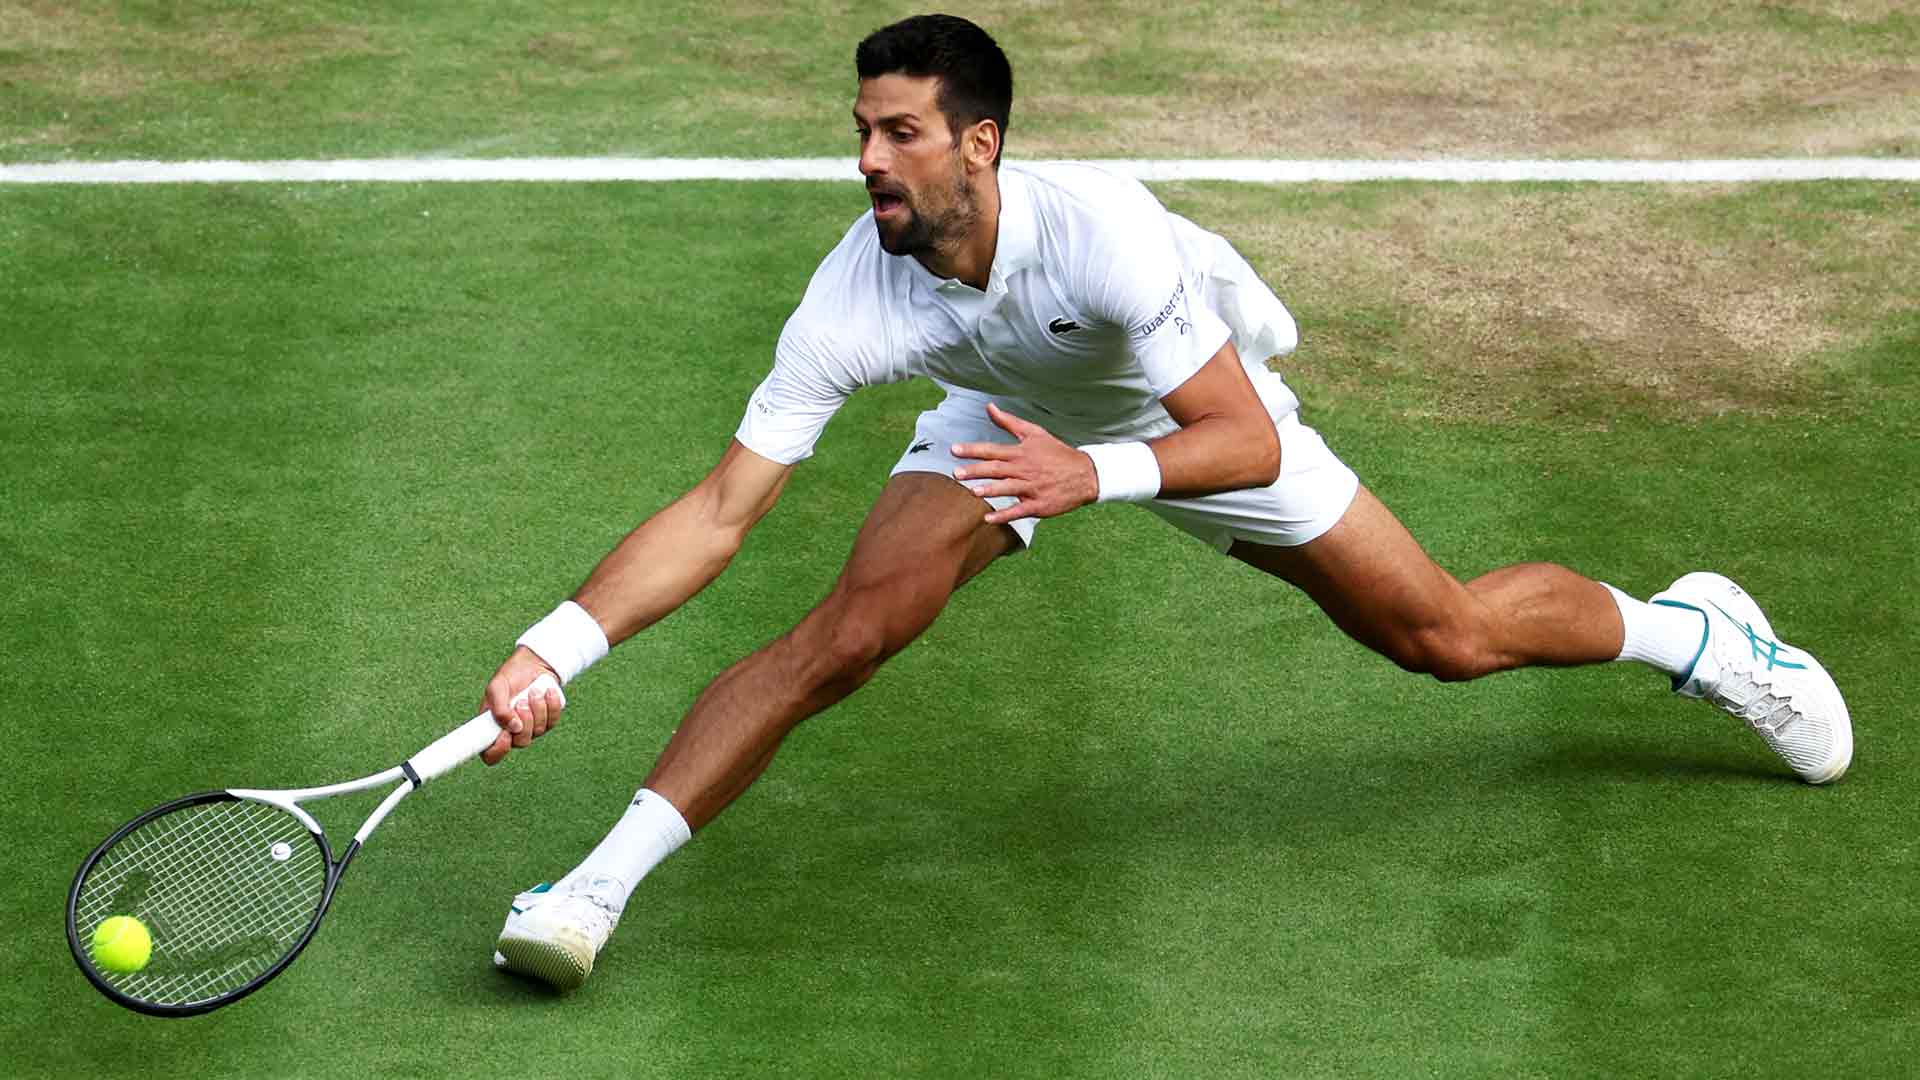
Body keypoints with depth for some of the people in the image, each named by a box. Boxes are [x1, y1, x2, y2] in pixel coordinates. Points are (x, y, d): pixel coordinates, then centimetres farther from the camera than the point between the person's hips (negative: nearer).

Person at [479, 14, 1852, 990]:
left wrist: (1101, 474, -53)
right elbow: (723, 508, -31)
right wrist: (558, 645, -42)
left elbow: (1249, 443, -36)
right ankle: (595, 885, -16)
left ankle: (1698, 630, 35)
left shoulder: (1101, 230, -41)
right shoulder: (853, 300, -33)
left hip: (1200, 415, -1)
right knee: (843, 633, -22)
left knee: (1450, 636, 5)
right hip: (1011, 417, 2)